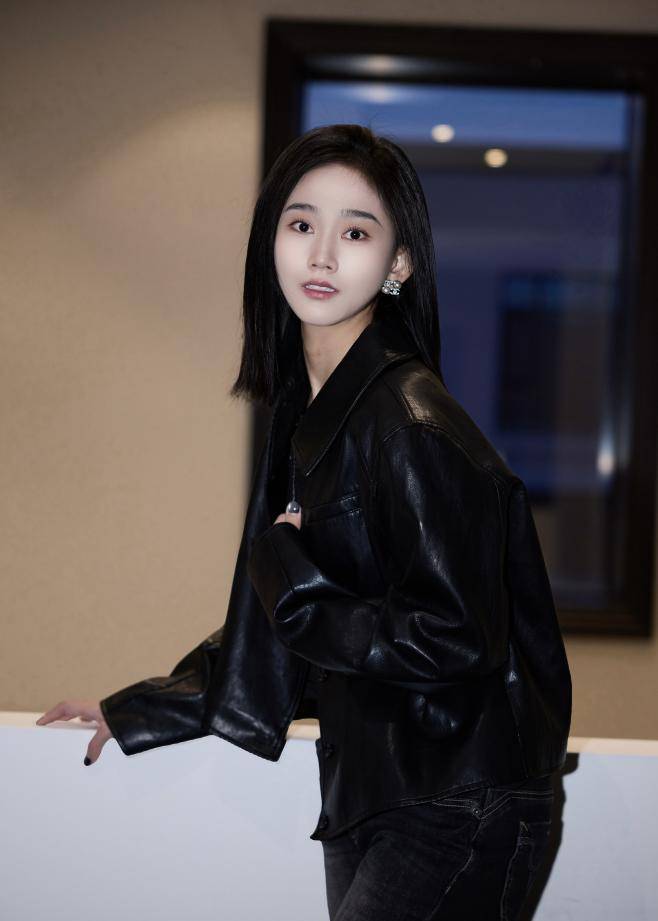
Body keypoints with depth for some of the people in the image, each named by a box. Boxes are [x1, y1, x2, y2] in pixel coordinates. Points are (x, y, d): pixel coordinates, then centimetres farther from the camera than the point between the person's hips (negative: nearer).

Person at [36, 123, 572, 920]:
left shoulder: (411, 422, -17)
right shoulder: (304, 407, 9)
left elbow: (453, 642, -20)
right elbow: (270, 625, 19)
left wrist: (290, 579, -12)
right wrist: (137, 711, 23)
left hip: (453, 814, -8)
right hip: (366, 796, 8)